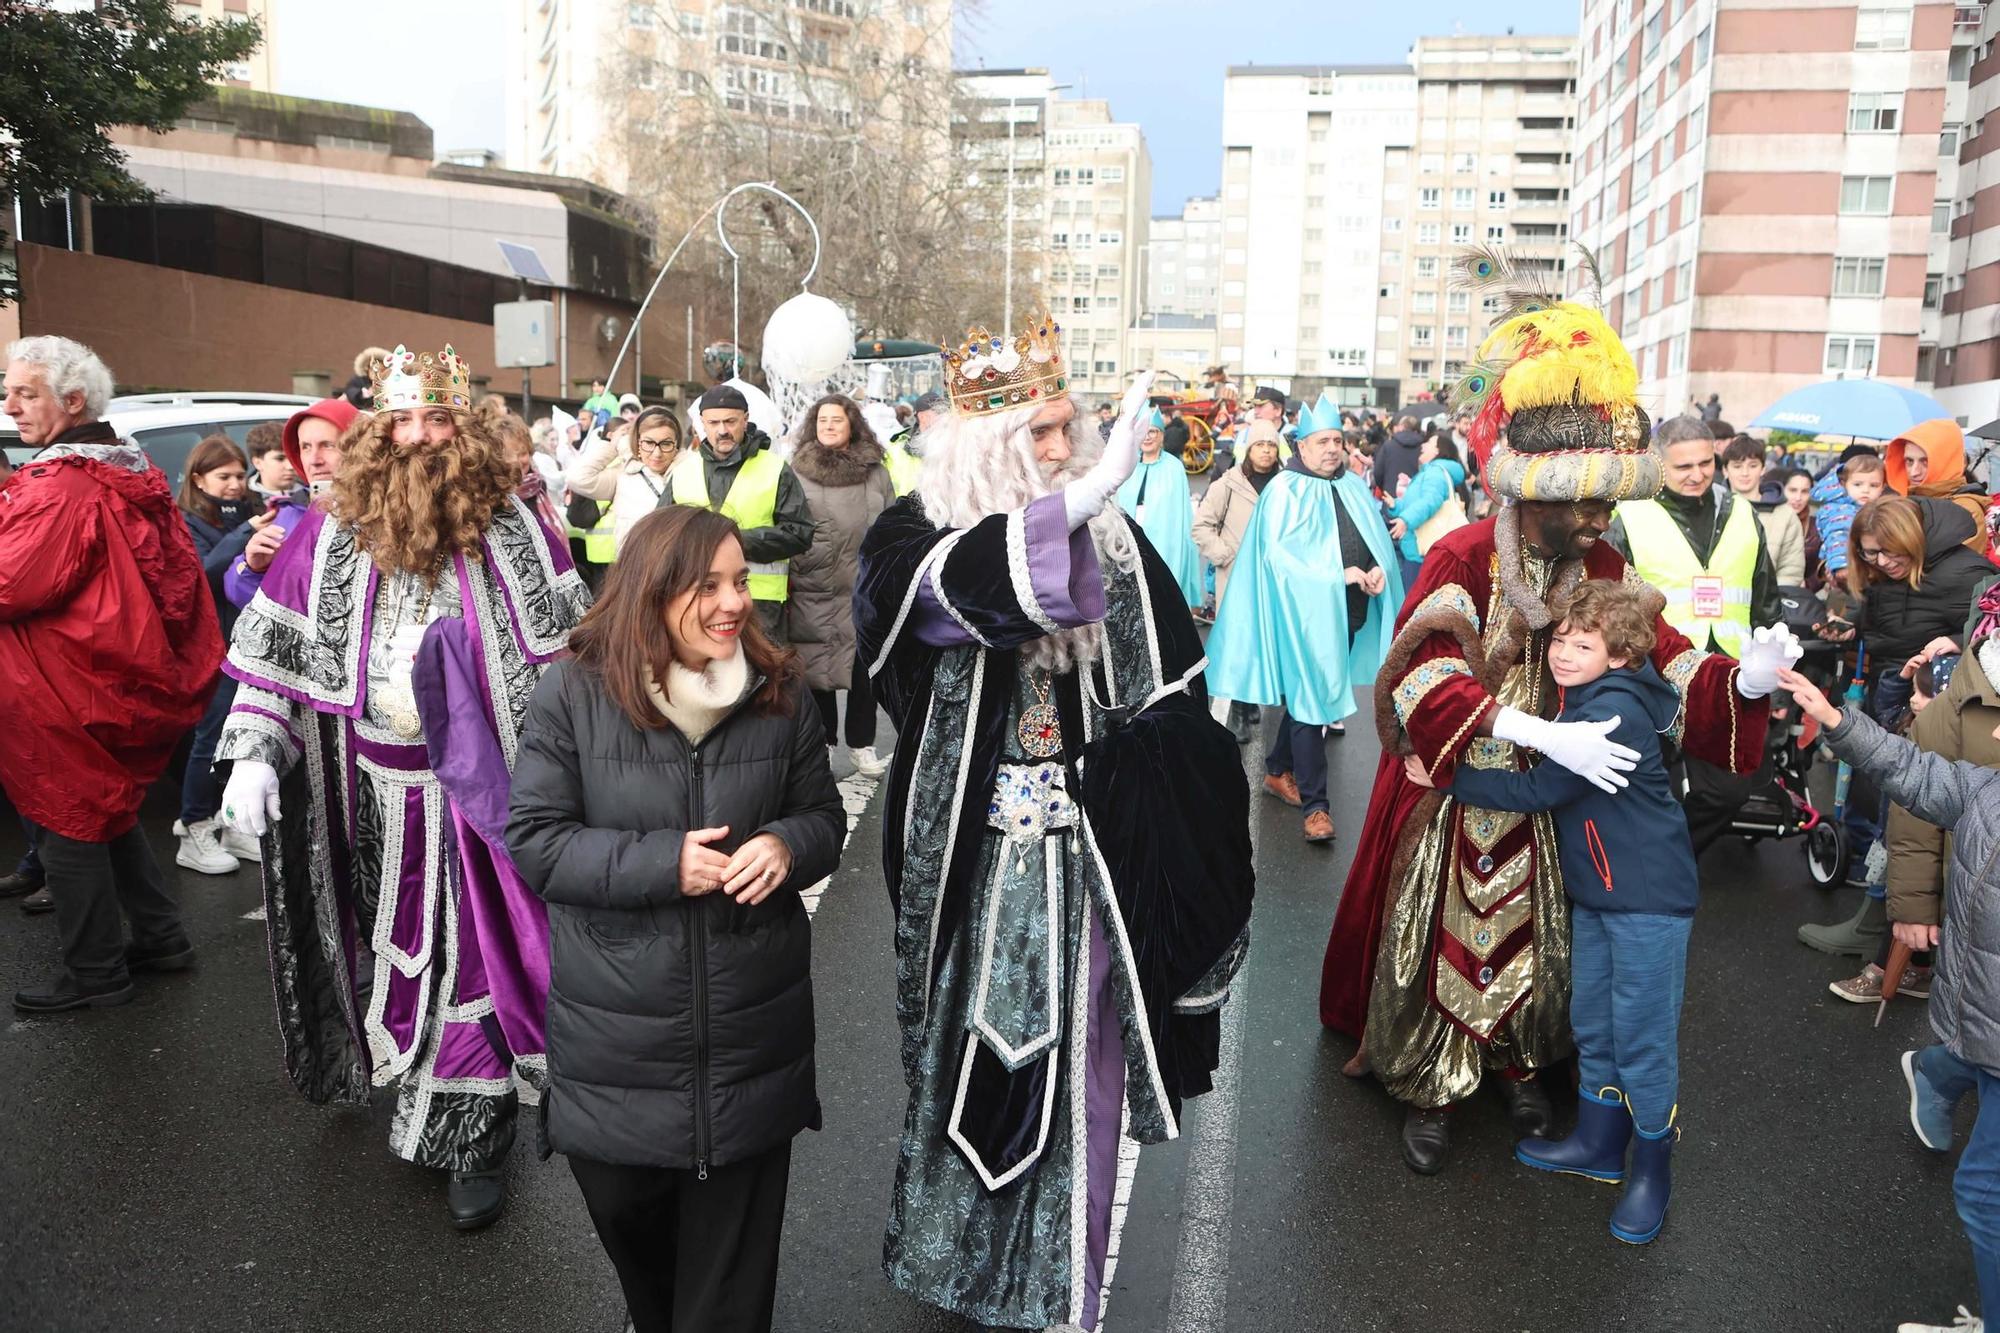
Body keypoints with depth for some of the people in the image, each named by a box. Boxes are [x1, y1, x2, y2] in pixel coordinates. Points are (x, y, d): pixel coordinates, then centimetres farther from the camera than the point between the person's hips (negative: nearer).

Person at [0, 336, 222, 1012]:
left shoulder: (59, 487, -20)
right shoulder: (134, 474, 8)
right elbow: (178, 569, 16)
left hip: (71, 691, -9)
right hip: (139, 672, 9)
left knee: (68, 823, 4)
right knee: (108, 810, 21)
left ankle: (94, 971, 15)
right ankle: (160, 936, 29)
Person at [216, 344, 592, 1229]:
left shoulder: (510, 525, -3)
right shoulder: (331, 531, 1)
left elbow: (567, 645, -1)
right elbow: (275, 649, 3)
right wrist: (253, 754, -5)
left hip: (479, 784, -2)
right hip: (371, 791, 2)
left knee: (472, 954, 3)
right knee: (398, 946, 14)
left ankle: (468, 1139, 15)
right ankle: (419, 1091, 35)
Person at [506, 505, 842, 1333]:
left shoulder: (779, 691, -3)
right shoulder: (573, 691, -10)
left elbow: (825, 819, 6)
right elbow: (533, 841, -10)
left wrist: (787, 846, -17)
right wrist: (660, 862, -21)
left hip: (749, 1028, 1)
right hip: (617, 1032, 0)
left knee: (733, 1257, 13)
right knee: (625, 1207, 22)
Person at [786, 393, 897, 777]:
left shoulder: (876, 471, 7)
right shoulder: (797, 472, 2)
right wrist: (790, 577, 1)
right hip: (813, 590, -1)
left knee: (864, 666, 6)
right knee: (817, 666, 6)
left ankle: (861, 744, 17)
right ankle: (820, 743, 18)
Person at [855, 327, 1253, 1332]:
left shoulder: (1114, 540, 0)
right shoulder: (920, 533, -7)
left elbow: (1170, 699, 1)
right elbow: (974, 585, -32)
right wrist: (1080, 497, -46)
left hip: (1089, 860, 2)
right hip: (976, 862, -2)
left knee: (1078, 1074, 10)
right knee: (972, 1061, 12)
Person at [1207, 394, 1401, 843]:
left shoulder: (1354, 488, 11)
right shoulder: (1285, 490, -7)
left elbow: (1377, 539, 13)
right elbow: (1280, 552, -16)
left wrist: (1379, 569, -9)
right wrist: (1339, 574, -21)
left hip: (1349, 614, 6)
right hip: (1306, 613, -6)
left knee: (1306, 698, 16)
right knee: (1310, 702, -6)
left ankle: (1278, 771, 33)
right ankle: (1315, 805, -1)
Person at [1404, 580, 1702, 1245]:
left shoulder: (1615, 713, -24)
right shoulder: (1579, 701, 4)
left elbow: (1535, 790, -25)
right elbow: (1552, 784, 14)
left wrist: (1444, 777, -19)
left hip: (1648, 897, -9)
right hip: (1593, 890, 9)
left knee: (1641, 1037, 1)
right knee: (1592, 1022, 18)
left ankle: (1652, 1169, 18)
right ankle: (1599, 1143, 34)